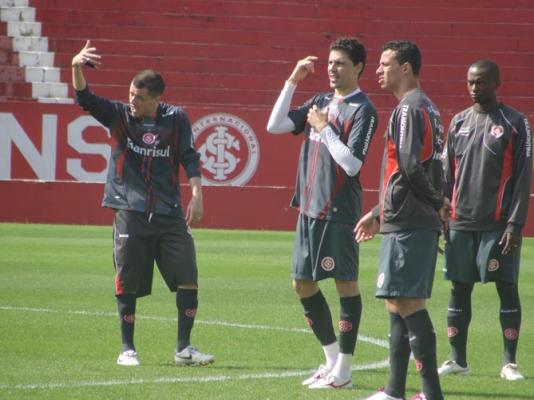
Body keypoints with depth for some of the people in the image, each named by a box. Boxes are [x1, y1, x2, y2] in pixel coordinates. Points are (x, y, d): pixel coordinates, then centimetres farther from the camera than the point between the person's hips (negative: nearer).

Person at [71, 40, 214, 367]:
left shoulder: (176, 119, 2)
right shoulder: (119, 116, 1)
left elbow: (189, 157, 3)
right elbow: (85, 98, -11)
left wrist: (196, 195, -8)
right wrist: (77, 67, -28)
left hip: (169, 215, 1)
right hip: (130, 213, -1)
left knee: (189, 281, -5)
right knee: (128, 286, 2)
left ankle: (184, 349, 3)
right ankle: (127, 349, 15)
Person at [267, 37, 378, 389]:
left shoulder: (362, 109, -9)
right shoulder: (320, 102, 14)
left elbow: (352, 164, -17)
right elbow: (275, 125, 8)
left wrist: (324, 128, -12)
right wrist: (293, 81, 3)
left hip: (338, 211, -8)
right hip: (309, 207, 8)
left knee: (346, 282, -3)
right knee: (303, 282, 11)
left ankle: (343, 370, 1)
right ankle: (332, 360, 22)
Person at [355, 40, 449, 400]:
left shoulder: (410, 109, -13)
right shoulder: (424, 108, 19)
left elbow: (410, 168, -22)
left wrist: (437, 202, -8)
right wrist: (379, 214, 25)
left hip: (407, 225, -10)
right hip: (415, 222, 10)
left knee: (407, 304, -9)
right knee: (401, 305, 13)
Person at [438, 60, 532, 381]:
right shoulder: (459, 122, 12)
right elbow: (447, 174, 14)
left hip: (498, 225, -4)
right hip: (462, 222, 4)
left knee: (507, 287, -3)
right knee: (460, 288, 6)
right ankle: (458, 360, 13)